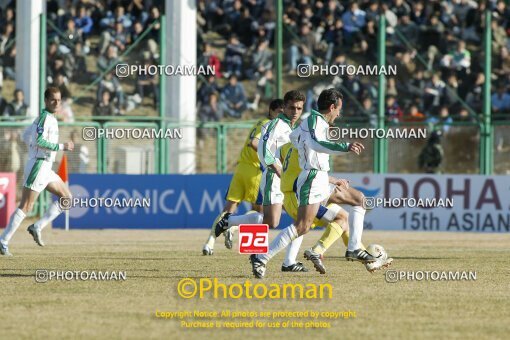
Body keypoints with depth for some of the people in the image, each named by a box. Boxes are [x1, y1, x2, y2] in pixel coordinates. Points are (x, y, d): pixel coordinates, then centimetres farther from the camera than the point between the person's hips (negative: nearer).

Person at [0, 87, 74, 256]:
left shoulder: (49, 117, 16)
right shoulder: (45, 117, -13)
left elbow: (26, 136, 24)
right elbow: (39, 140, -25)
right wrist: (61, 147, -21)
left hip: (46, 168, 10)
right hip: (38, 166, -10)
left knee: (66, 197, 12)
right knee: (25, 207, -11)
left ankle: (37, 227, 8)